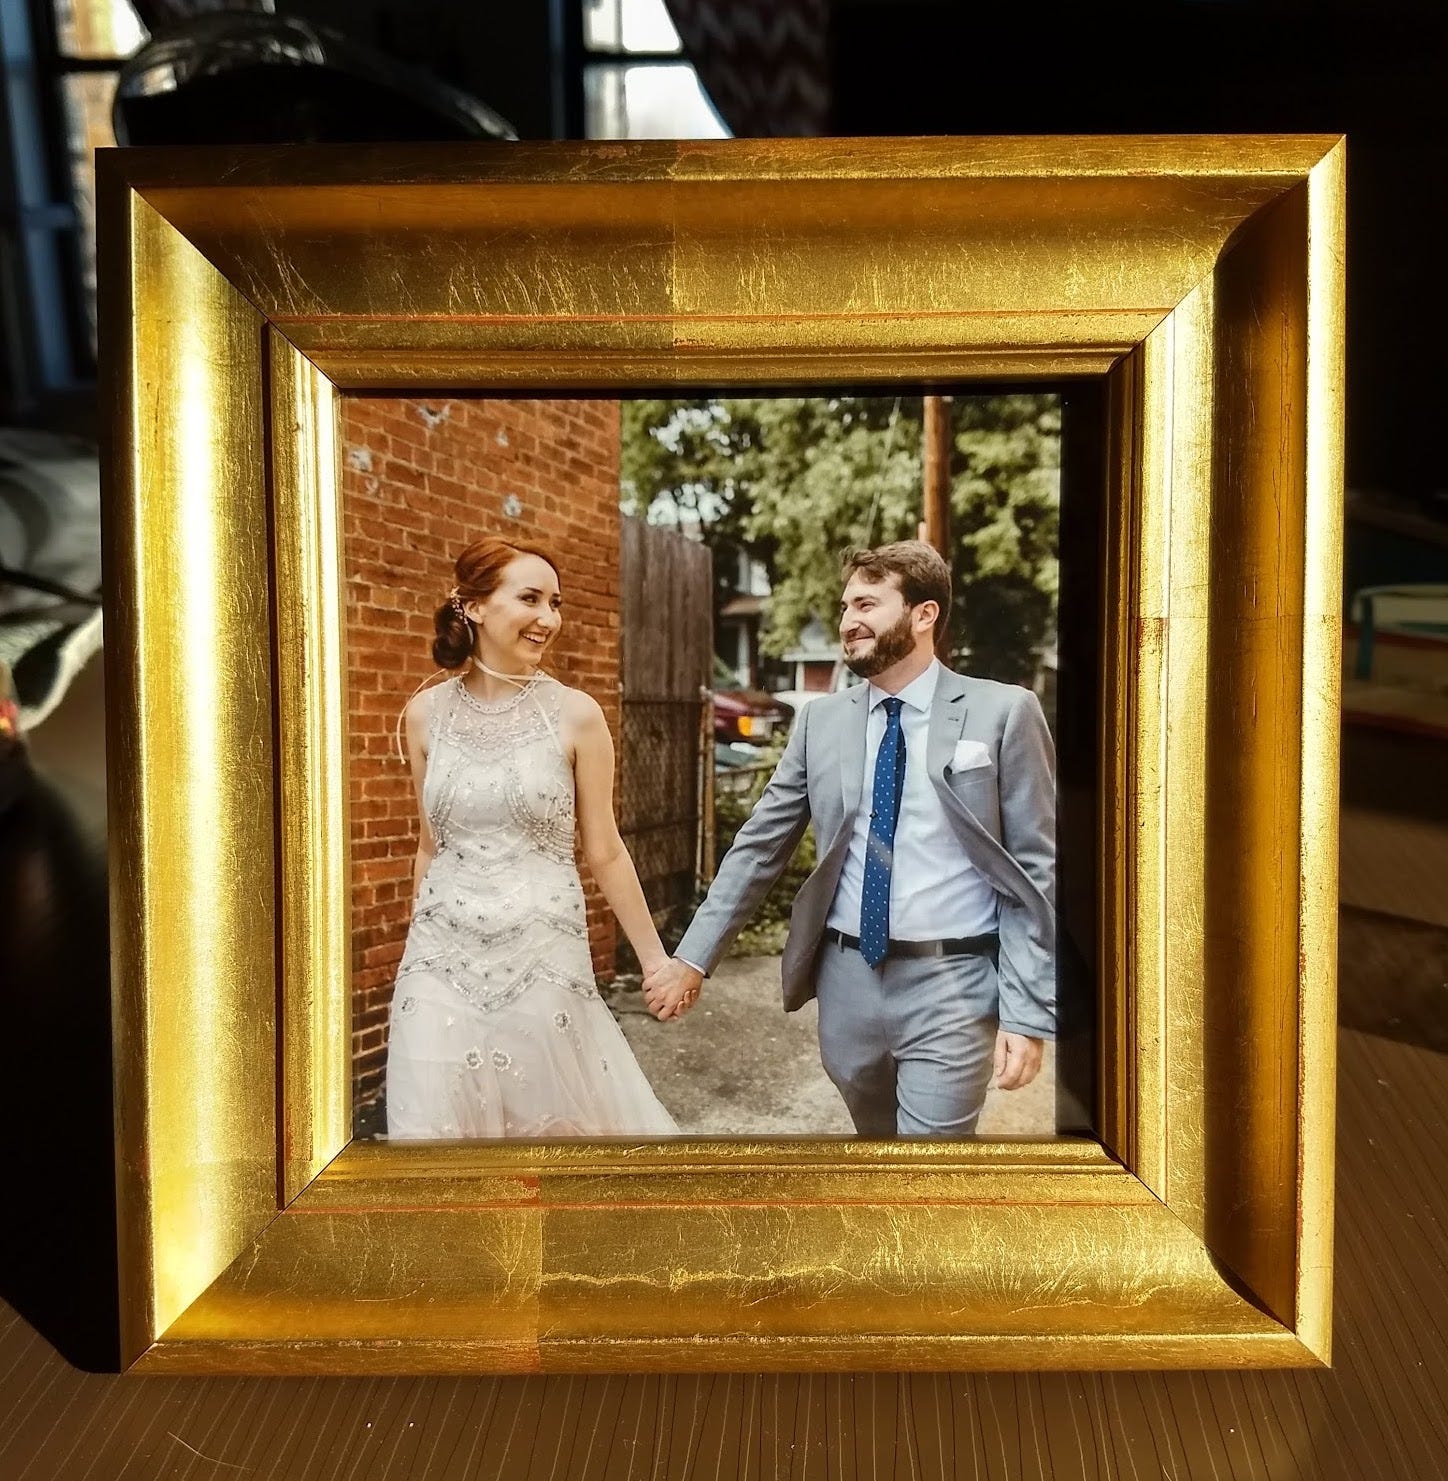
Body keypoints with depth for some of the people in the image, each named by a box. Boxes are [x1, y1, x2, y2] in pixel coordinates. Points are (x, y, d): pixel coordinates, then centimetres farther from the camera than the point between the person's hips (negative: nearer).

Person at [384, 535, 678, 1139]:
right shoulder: (426, 712, 2)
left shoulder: (575, 714, -6)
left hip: (542, 957, -2)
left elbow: (604, 851, -1)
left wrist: (655, 958, 2)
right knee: (439, 1121, 9)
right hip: (443, 960, 2)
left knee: (557, 1121, 9)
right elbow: (432, 845, 12)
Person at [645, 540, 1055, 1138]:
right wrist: (693, 958, 4)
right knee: (873, 1134, 21)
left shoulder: (1003, 712, -5)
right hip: (846, 977, 4)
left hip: (951, 985, -4)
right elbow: (759, 846, 7)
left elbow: (1039, 869, -5)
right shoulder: (821, 720, 5)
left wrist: (1028, 1013, -9)